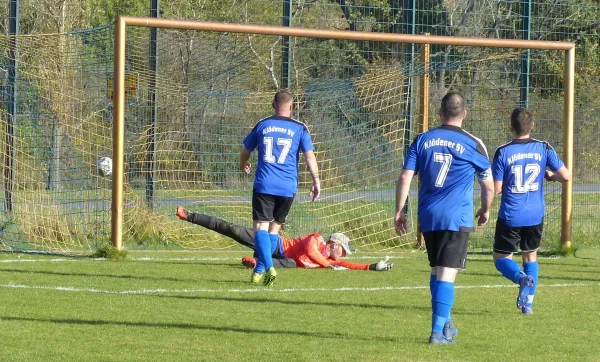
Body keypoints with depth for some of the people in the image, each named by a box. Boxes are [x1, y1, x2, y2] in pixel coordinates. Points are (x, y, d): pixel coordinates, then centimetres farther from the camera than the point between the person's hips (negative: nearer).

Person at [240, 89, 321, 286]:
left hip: (264, 185, -1)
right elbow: (309, 155, -3)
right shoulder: (299, 128, 4)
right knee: (275, 228, 14)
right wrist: (316, 181, 2)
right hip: (288, 188, 1)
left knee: (261, 227, -5)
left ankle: (268, 267, -26)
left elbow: (245, 150, 20)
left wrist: (243, 165, 41)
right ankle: (259, 270, 14)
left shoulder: (262, 125, 8)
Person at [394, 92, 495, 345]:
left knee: (436, 271, 18)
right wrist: (485, 211, 23)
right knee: (446, 274, -6)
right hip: (457, 218, -4)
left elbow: (405, 177, 2)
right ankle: (438, 331, -12)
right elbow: (488, 185, 5)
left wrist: (399, 211, 9)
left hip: (427, 217, 4)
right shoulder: (472, 144, -1)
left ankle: (444, 323, 29)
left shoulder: (423, 140, 6)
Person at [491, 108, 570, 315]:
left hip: (510, 218, -3)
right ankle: (528, 303, 12)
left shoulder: (503, 152, -10)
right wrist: (550, 175, 14)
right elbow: (565, 176, -6)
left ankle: (522, 278, -21)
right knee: (530, 255, 20)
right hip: (535, 216, 3)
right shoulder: (543, 149, -3)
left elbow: (496, 188, -11)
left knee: (501, 258, 10)